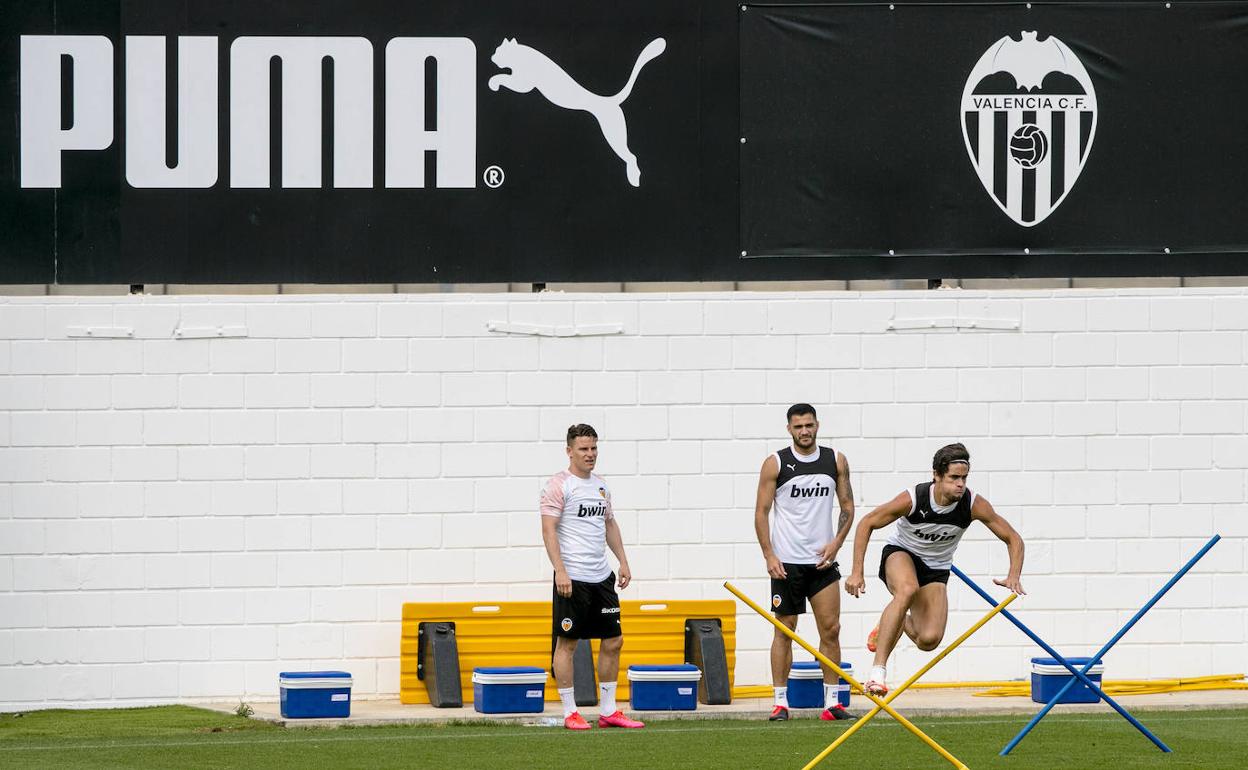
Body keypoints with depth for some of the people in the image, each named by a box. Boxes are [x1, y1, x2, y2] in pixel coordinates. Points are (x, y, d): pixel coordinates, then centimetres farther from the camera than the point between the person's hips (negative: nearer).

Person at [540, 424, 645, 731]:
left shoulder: (600, 485, 15)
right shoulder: (559, 485, -7)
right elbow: (549, 530, -12)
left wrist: (623, 561, 15)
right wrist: (560, 571, -20)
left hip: (602, 577, 8)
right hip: (572, 578, -8)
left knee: (613, 641, 7)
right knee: (567, 642, -2)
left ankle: (608, 710, 14)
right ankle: (569, 713, 2)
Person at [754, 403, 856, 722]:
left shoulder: (836, 461, 5)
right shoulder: (776, 464, -4)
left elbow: (847, 506, 12)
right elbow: (761, 512, -3)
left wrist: (836, 542, -3)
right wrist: (769, 556, -10)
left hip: (822, 560, 3)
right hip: (786, 562, -3)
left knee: (831, 629, -1)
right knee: (784, 630, 1)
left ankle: (831, 701, 4)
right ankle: (780, 702, 5)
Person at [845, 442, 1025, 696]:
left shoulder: (974, 505, -20)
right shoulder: (913, 499, -26)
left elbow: (1013, 539, -9)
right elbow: (867, 523, -12)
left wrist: (1013, 576, -26)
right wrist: (857, 572, -17)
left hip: (936, 569, 3)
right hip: (900, 554, -3)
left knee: (929, 640, -17)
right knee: (908, 590, -40)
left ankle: (897, 622, 22)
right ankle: (877, 671, -40)